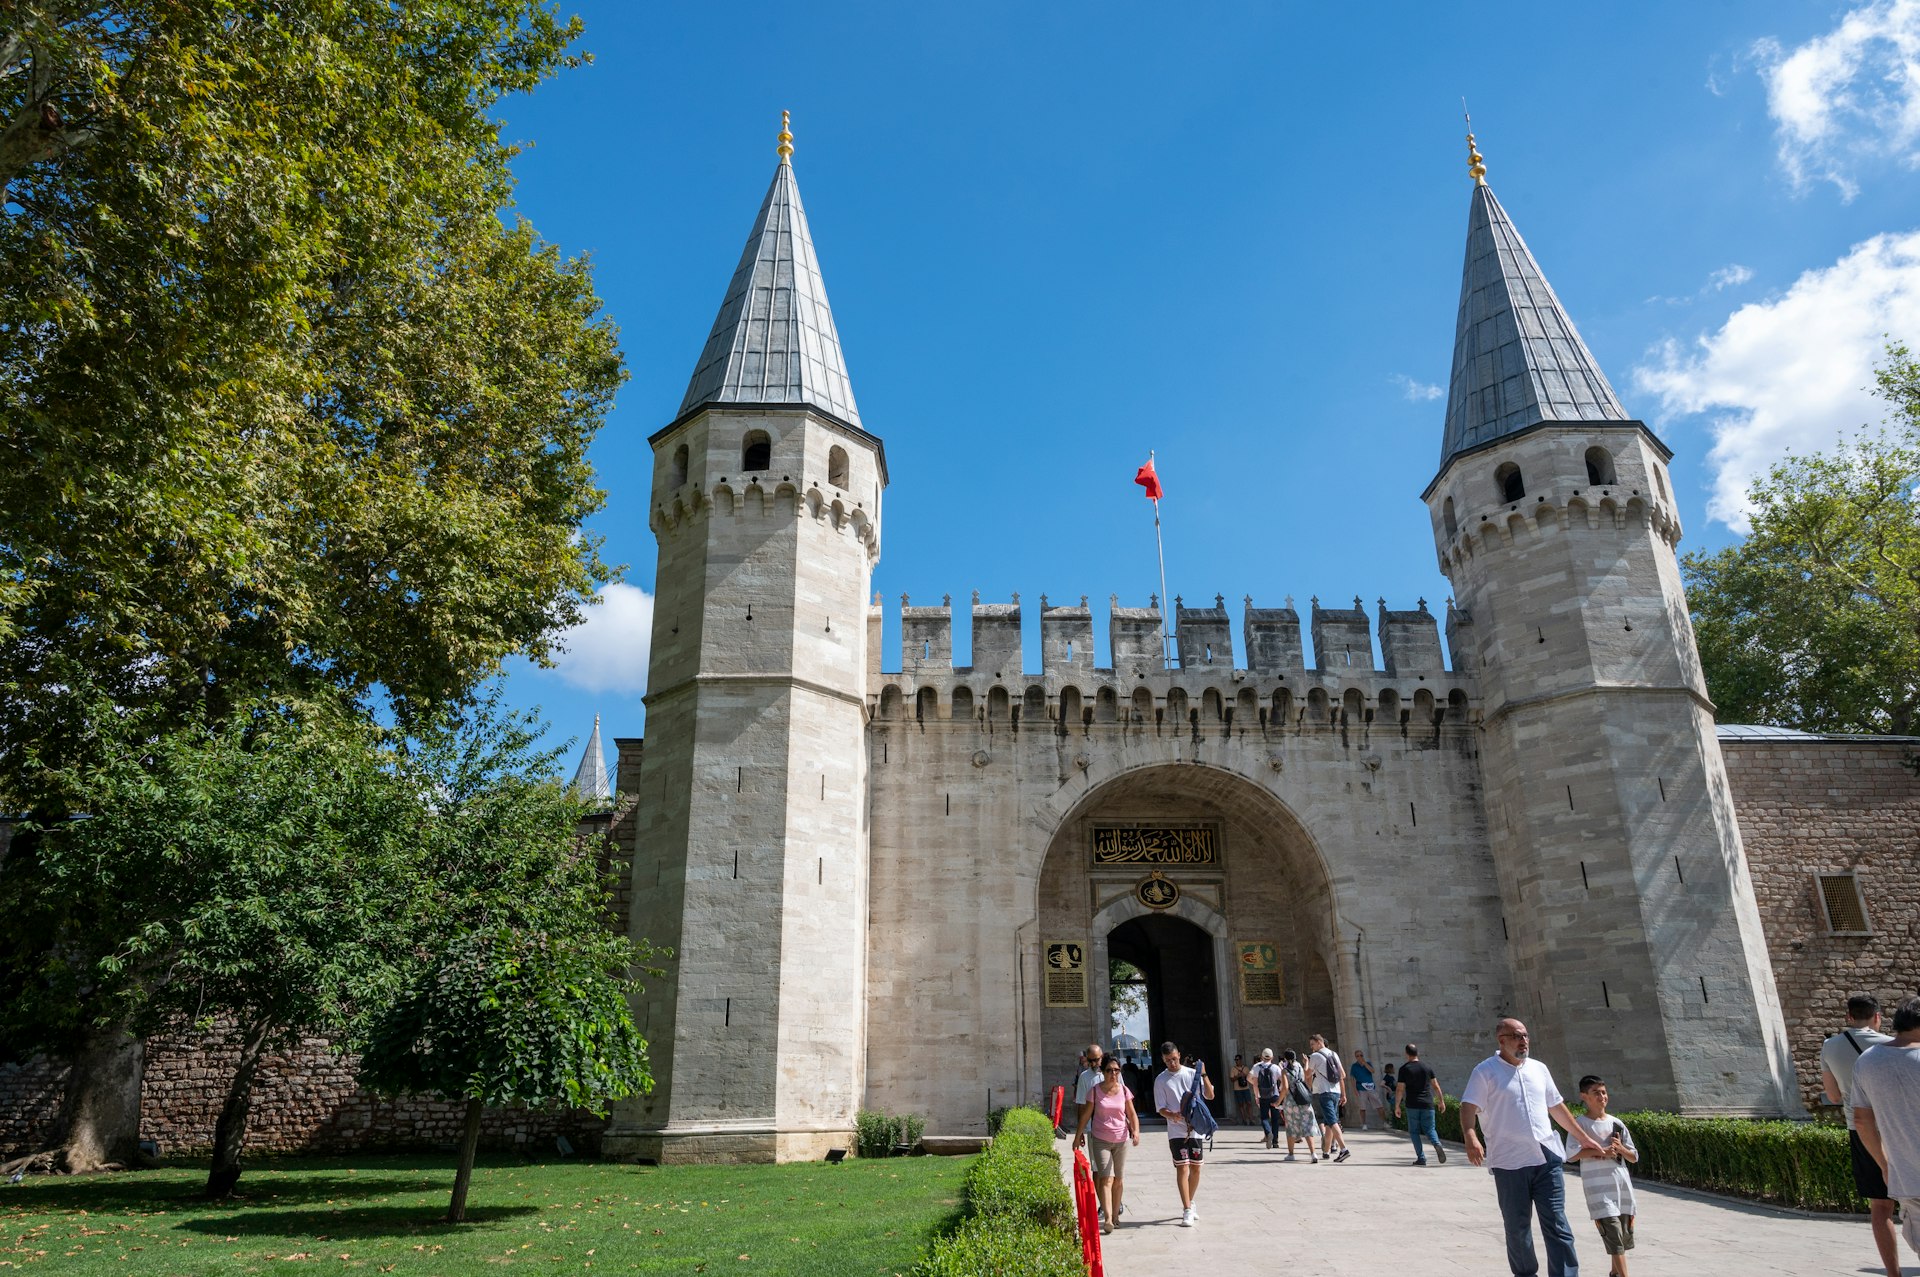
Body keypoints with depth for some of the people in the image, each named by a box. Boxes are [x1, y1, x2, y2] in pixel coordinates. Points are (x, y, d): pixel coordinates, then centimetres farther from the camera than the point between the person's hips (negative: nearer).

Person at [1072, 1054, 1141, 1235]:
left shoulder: (1124, 1090, 1)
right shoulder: (1095, 1091, -5)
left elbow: (1132, 1114, 2)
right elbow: (1086, 1115, 1)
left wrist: (1136, 1131, -15)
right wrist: (1078, 1135, 3)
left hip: (1121, 1140, 3)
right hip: (1100, 1140, -3)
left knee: (1119, 1179, 10)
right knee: (1106, 1178, -13)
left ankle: (1115, 1214, 23)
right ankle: (1108, 1218, -19)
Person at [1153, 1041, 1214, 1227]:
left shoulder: (1192, 1074, 4)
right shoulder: (1160, 1080, -1)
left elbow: (1210, 1095, 0)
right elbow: (1160, 1108, -3)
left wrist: (1203, 1074, -13)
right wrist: (1173, 1116, -23)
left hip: (1196, 1129, 3)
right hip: (1176, 1131, -3)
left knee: (1195, 1169, 9)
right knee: (1182, 1168, -10)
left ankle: (1189, 1203, 28)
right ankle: (1187, 1211, -7)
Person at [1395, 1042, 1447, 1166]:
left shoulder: (1404, 1069, -4)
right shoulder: (1427, 1068, 6)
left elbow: (1400, 1089, -6)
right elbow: (1436, 1086, 8)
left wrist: (1397, 1106, 0)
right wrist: (1441, 1101, 18)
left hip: (1412, 1105, -3)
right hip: (1428, 1104, 3)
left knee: (1414, 1132, 8)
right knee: (1429, 1129, 10)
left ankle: (1421, 1158, 1)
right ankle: (1437, 1144, -20)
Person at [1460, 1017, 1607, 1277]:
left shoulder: (1539, 1069, 14)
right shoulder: (1486, 1071, -4)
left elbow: (1557, 1106, 25)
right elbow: (1468, 1107, -11)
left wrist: (1583, 1137, 26)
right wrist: (1471, 1138, -28)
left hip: (1548, 1158, 4)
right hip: (1510, 1163, -4)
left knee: (1557, 1224, -1)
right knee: (1517, 1226, 7)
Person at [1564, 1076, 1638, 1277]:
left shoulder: (1616, 1123, 10)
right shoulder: (1580, 1123, -4)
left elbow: (1634, 1157, 14)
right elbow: (1571, 1154, -14)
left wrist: (1620, 1148, -6)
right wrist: (1601, 1152, -18)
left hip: (1621, 1183, 5)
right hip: (1598, 1187, -5)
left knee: (1625, 1232, 11)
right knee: (1613, 1233, -12)